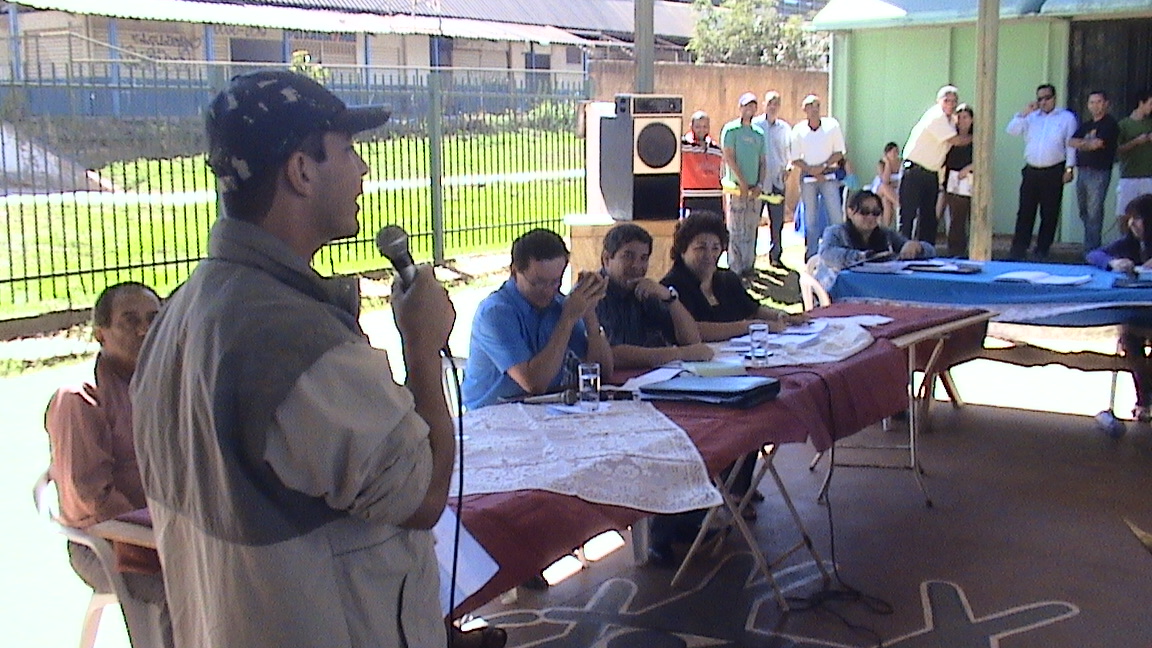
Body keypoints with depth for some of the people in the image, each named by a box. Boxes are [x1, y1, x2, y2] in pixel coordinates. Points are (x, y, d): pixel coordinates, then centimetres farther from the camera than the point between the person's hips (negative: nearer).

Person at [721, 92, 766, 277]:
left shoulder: (759, 133, 14)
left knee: (751, 228, 7)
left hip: (754, 188, 5)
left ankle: (749, 265, 15)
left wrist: (759, 184, 0)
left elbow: (762, 161, 14)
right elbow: (729, 157, -9)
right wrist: (742, 182, -13)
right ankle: (734, 267, -2)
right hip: (736, 185, -5)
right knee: (736, 228, -5)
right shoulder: (731, 129, -2)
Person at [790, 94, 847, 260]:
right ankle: (811, 256, 13)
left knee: (836, 216, -5)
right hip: (808, 178, 1)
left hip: (829, 176, -1)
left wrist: (823, 166, -12)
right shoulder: (798, 130, -3)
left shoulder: (832, 125, -4)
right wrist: (812, 170, -12)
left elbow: (839, 153, 1)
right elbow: (795, 160, 1)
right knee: (810, 219, 6)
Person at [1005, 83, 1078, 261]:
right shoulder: (1031, 117, 14)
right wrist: (1023, 113, -5)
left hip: (1054, 172, -2)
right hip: (1031, 171, 2)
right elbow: (1012, 131, 4)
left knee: (1049, 213, 1)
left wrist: (1069, 168, -4)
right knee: (1025, 211, -1)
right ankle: (1018, 249, 2)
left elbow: (1071, 145, 2)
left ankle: (1042, 251, 8)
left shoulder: (1067, 118, 6)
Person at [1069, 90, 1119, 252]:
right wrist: (1088, 143, -9)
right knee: (1084, 212, 10)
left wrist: (1082, 144, 3)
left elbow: (1098, 143, -13)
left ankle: (1091, 249, -8)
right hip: (1082, 171, 8)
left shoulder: (1110, 123, -3)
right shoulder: (1086, 125, 20)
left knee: (1094, 213, -9)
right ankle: (1091, 244, 20)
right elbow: (1071, 142, 7)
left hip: (1099, 173, -8)